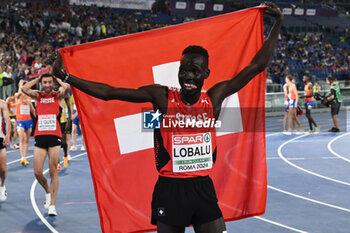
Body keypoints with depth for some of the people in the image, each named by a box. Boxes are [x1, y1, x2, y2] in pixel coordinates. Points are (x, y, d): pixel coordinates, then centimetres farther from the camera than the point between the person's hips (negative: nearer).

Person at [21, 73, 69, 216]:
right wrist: (37, 79, 6)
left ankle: (52, 204, 0)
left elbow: (65, 87, -15)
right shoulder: (38, 96, 13)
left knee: (53, 171, -2)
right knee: (37, 173, -1)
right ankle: (48, 192, 28)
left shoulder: (57, 95, 8)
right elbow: (24, 89, -6)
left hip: (54, 136, -2)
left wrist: (56, 78, 3)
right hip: (40, 136, 2)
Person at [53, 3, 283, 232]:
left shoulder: (214, 99, 0)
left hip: (204, 188, 2)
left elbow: (256, 66, 5)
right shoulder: (162, 97, -5)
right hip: (169, 190, -2)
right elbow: (109, 92, -6)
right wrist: (65, 77, -10)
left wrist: (278, 24, 7)